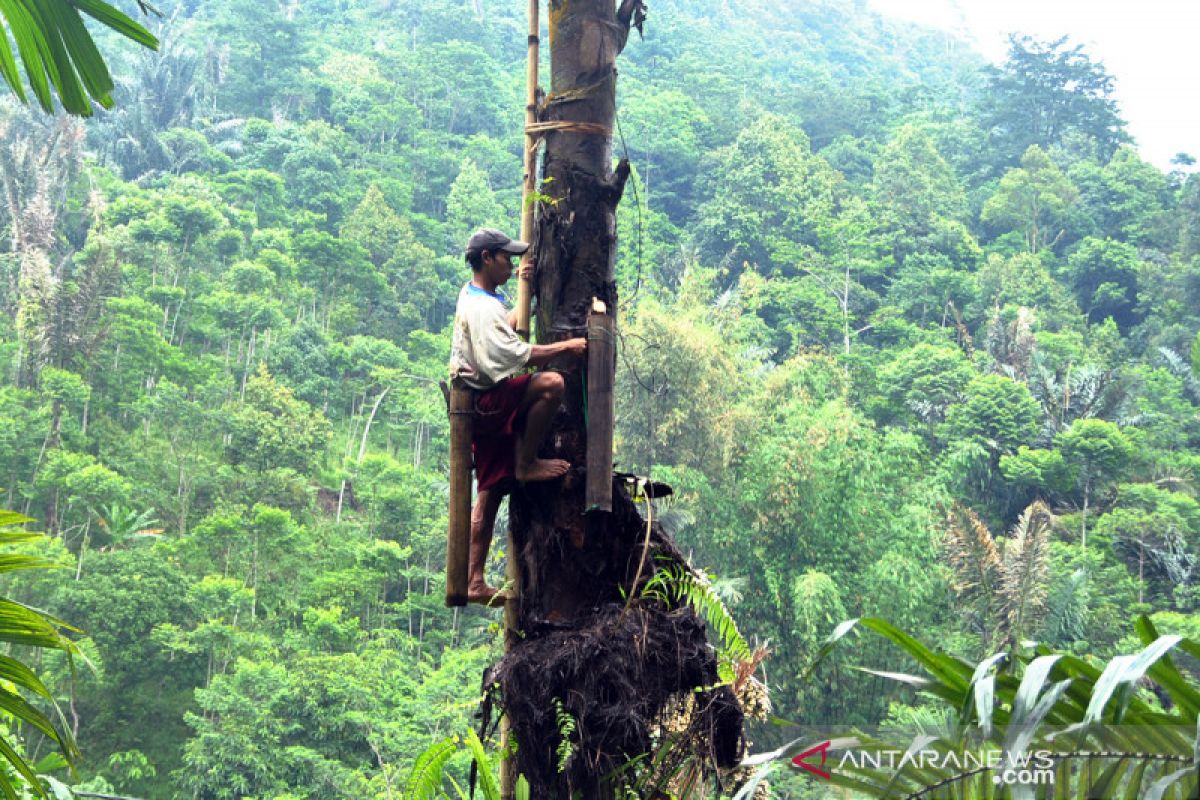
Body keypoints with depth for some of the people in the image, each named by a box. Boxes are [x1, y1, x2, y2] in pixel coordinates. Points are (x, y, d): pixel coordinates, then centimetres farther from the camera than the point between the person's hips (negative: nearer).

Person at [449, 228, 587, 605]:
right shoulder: (482, 308, -17)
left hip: (484, 408, 10)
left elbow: (508, 327, 38)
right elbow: (515, 354, -25)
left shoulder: (475, 296, 17)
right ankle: (527, 464, -12)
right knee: (551, 383, -27)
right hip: (483, 402, -10)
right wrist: (566, 346, -18)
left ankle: (475, 582, 10)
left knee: (490, 493, 9)